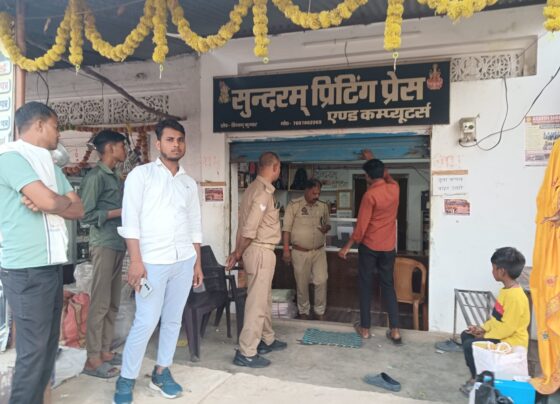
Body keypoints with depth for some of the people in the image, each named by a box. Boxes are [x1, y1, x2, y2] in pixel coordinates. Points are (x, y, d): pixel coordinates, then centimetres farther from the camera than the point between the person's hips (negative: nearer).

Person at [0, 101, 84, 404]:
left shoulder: (50, 166, 16)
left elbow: (78, 209, 9)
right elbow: (51, 202, -23)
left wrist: (47, 202, -9)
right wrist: (64, 200, -1)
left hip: (51, 265, 8)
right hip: (27, 269, -8)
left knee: (49, 344, 15)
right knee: (33, 348, 0)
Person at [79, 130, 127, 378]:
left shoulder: (115, 177, 17)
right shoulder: (95, 176, -9)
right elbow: (86, 214, -14)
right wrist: (119, 212, -13)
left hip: (118, 244, 9)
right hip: (104, 245, -9)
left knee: (112, 303, 12)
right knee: (100, 303, -4)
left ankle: (105, 351, 21)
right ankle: (93, 359, 5)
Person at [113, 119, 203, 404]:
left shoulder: (189, 183, 14)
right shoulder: (141, 174, -1)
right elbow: (130, 219, -8)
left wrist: (197, 262, 13)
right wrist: (136, 260, -15)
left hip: (184, 261, 5)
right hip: (152, 261, -5)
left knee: (173, 320, 10)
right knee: (146, 322, -4)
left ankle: (161, 373, 25)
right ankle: (126, 380, 14)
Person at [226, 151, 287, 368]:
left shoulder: (254, 187, 12)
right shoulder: (264, 192, -19)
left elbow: (244, 223, 11)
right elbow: (249, 229, -22)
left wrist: (238, 251, 11)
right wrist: (238, 253, -10)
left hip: (256, 249, 10)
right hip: (260, 251, -10)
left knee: (264, 298, 20)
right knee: (257, 302, -3)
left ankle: (267, 340, 35)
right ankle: (246, 353, 5)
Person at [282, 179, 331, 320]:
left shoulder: (323, 206, 4)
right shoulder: (294, 205, -8)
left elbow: (328, 223, 17)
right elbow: (286, 228, -7)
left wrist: (326, 227, -8)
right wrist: (286, 250, -11)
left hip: (319, 251, 3)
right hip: (300, 252, -3)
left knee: (321, 281, 0)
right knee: (302, 284, 9)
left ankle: (320, 311, 18)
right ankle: (303, 311, 27)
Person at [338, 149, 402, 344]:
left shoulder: (370, 195, -17)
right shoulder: (394, 188, 0)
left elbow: (361, 226, -16)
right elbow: (387, 175, 25)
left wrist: (347, 246, -8)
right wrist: (372, 159, 35)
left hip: (369, 246, -5)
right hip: (388, 247, 5)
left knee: (365, 286, 8)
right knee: (388, 286, 12)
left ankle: (365, 328, 15)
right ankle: (395, 330, 9)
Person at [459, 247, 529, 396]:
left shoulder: (515, 296, -27)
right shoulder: (506, 290, 5)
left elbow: (507, 327, -27)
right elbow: (496, 317, 13)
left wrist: (485, 336, -16)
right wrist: (483, 329, 2)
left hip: (511, 342, -10)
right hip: (501, 335, 10)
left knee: (470, 345, -19)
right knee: (466, 335, 10)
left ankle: (477, 380, 1)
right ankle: (477, 375, 16)